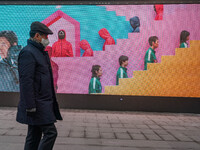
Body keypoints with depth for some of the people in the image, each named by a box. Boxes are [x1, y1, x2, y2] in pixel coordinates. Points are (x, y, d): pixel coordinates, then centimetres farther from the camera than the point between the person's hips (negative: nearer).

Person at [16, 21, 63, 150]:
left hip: (43, 104, 10)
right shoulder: (28, 53, -13)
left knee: (35, 135, 14)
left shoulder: (40, 52, 18)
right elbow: (26, 81, -20)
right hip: (37, 105, -10)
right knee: (50, 132, -8)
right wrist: (30, 106, -22)